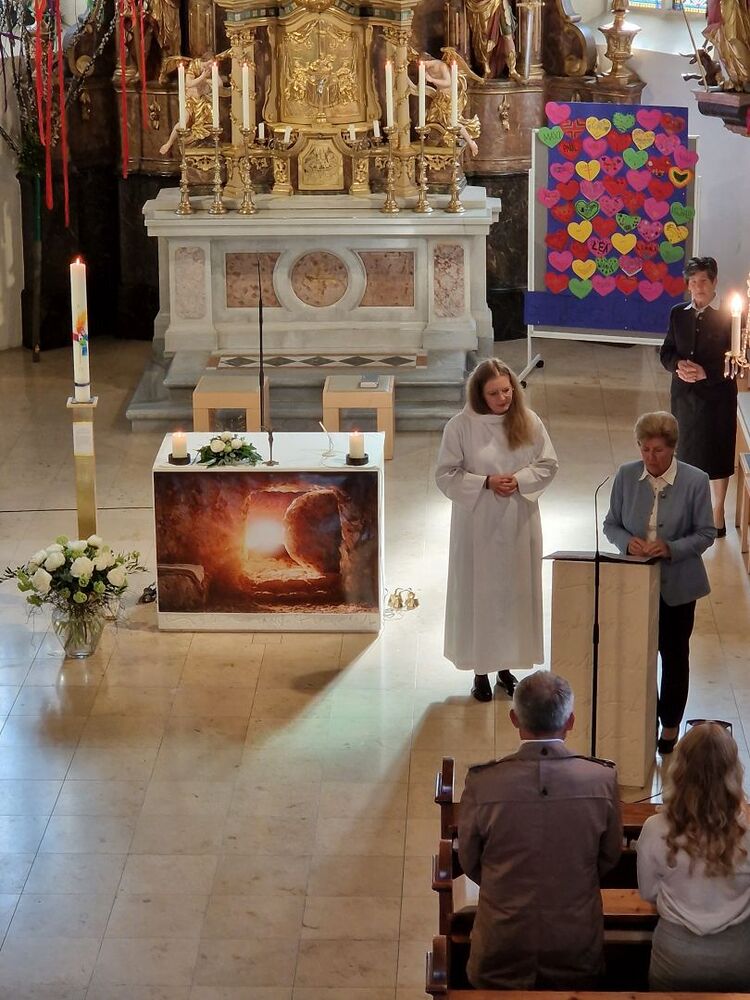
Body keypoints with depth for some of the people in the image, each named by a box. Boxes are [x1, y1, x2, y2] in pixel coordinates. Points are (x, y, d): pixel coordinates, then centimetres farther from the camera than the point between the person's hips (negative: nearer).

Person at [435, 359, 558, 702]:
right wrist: (485, 483, -19)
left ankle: (507, 665, 25)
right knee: (479, 593, 4)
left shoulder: (529, 422, -4)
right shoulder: (460, 426, -12)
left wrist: (519, 480, -15)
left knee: (515, 592, 10)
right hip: (477, 523, -3)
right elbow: (445, 475, -8)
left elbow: (548, 464, 3)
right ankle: (480, 670, 16)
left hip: (519, 522, 3)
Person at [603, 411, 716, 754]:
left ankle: (670, 726, 25)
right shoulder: (626, 476, -4)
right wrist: (627, 542, -17)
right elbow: (611, 524, 4)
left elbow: (706, 533, -6)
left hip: (677, 584, -2)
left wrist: (671, 548, -22)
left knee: (674, 655, 11)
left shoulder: (695, 481, -11)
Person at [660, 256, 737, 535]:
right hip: (684, 394, 5)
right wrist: (678, 364, -12)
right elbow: (666, 352, 9)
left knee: (717, 455, 2)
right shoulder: (678, 314, 6)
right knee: (686, 452, 14)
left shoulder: (729, 316, -9)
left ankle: (717, 515, 14)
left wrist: (706, 372, -21)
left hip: (716, 395, -4)